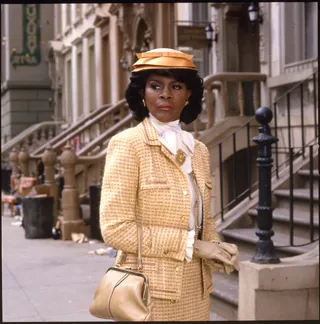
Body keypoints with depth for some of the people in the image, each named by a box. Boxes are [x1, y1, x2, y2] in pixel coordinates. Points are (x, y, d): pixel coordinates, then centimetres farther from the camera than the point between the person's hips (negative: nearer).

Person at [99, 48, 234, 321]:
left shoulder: (199, 151, 8)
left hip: (196, 289, 6)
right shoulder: (127, 145, -10)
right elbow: (115, 229, -17)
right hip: (150, 290, -6)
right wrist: (189, 244, -16)